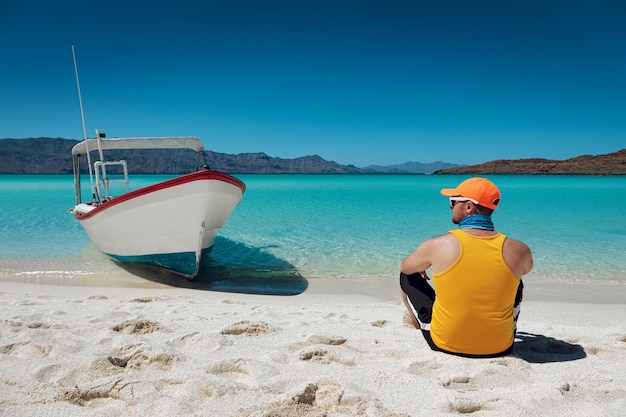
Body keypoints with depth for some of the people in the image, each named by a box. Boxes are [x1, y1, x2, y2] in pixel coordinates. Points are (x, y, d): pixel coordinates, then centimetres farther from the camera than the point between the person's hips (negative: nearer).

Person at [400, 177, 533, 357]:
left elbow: (405, 267, 4)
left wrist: (421, 266, 28)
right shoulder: (518, 251, -12)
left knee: (408, 276, 20)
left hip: (444, 345, -1)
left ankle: (416, 320, 48)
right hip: (499, 348, 2)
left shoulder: (438, 245, -17)